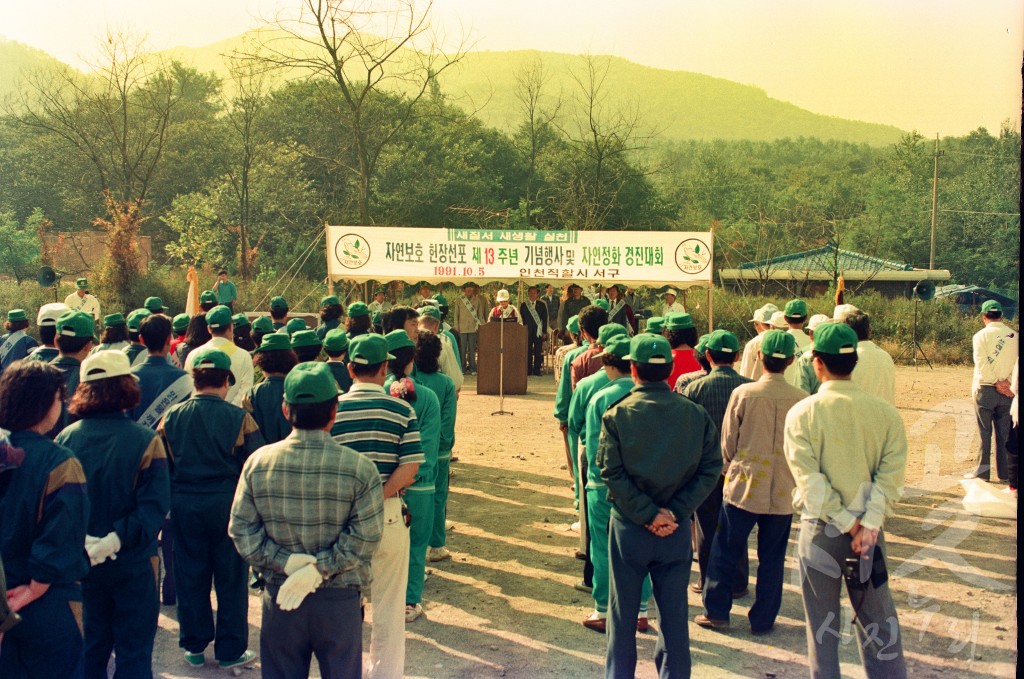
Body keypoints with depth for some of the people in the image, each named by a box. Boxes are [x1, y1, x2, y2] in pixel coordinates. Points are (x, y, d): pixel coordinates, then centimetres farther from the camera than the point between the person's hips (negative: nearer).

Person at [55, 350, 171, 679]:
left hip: (81, 562, 4)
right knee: (133, 651, 10)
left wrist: (80, 539, -9)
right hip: (132, 564, -3)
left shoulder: (65, 439, -7)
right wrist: (119, 538, -20)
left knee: (91, 647, 21)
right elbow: (155, 504, -22)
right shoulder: (144, 441, -16)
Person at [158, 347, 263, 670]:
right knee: (231, 579, 9)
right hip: (227, 504, -2)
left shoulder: (172, 416, -3)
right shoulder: (239, 418, -12)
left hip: (184, 506, 3)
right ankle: (231, 650, 17)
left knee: (190, 577, 15)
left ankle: (194, 646, 26)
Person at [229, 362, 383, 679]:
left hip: (278, 597, 2)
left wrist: (286, 561, -9)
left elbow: (241, 530, -5)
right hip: (339, 597, -2)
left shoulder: (258, 462, -7)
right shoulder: (359, 468, -15)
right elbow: (365, 537, -18)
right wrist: (321, 568, -15)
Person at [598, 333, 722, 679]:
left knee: (623, 612, 13)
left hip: (628, 526, -1)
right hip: (677, 530, 2)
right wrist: (675, 512, -10)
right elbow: (710, 468, -7)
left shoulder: (617, 415, -9)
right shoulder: (696, 414, -3)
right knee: (674, 612, 15)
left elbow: (611, 472, -15)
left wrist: (648, 514, -13)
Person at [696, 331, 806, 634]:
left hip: (742, 487, -1)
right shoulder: (802, 399, -8)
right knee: (772, 559, 13)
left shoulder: (743, 393, -11)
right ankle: (763, 619, 21)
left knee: (725, 552, 12)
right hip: (783, 492, 2)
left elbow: (728, 442, -2)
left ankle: (716, 611, 18)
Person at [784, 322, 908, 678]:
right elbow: (891, 474, -11)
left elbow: (810, 479, -17)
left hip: (820, 529, -2)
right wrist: (868, 523, -13)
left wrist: (848, 523, -12)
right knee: (877, 618, 16)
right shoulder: (885, 412, -4)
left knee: (822, 621, 11)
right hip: (869, 529, 2)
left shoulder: (801, 413, -12)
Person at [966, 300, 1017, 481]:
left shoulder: (981, 335, -6)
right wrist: (1005, 381, -2)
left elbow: (982, 363, -13)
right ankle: (1004, 472, 14)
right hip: (1007, 391, 3)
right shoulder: (1014, 336, 5)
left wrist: (996, 382, -7)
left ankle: (982, 471, 7)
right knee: (1004, 432, 9)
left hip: (985, 388, -3)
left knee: (985, 432, 2)